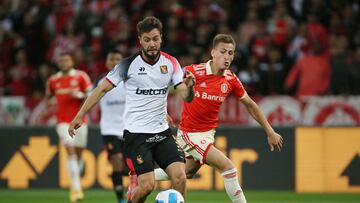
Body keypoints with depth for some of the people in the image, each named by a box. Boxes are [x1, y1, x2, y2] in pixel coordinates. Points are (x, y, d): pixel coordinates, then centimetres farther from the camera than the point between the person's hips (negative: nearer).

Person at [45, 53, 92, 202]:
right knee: (71, 153, -15)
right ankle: (76, 188, -21)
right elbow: (48, 96, 26)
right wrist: (47, 107, 9)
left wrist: (80, 95, -19)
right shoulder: (53, 80, 8)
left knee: (78, 154, 8)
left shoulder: (81, 76, 1)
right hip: (63, 122, 0)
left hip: (80, 121, 0)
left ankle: (75, 183, 31)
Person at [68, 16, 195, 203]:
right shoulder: (129, 64, -9)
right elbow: (102, 89, -3)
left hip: (162, 132, 4)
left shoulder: (171, 63, 2)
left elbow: (186, 97, -2)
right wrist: (80, 115, -7)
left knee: (180, 177, -12)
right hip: (136, 133, -4)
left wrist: (189, 87, -25)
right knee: (147, 185, -14)